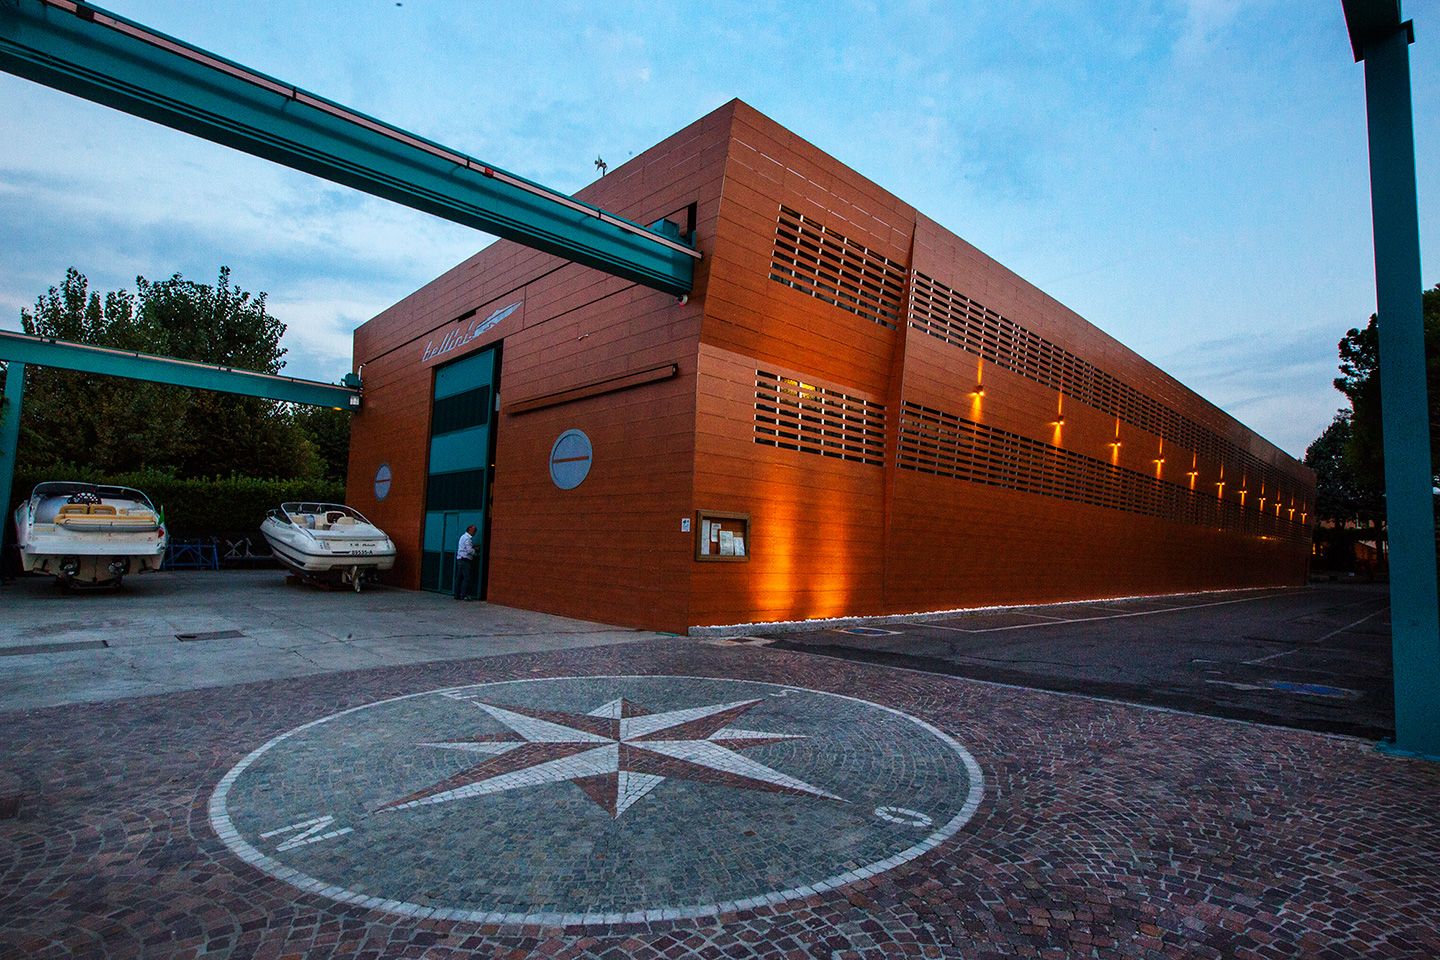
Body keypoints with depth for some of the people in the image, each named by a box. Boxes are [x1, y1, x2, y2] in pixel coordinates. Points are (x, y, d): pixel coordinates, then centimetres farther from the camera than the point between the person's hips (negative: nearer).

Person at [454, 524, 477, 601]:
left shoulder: (463, 537, 19)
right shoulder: (467, 538, -13)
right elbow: (469, 550, -17)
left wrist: (474, 547, 13)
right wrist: (475, 551, 0)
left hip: (460, 559, 10)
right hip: (465, 560, -10)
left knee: (459, 577, 9)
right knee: (466, 578, -9)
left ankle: (457, 595, 12)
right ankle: (464, 595, -10)